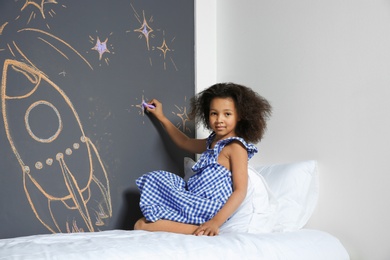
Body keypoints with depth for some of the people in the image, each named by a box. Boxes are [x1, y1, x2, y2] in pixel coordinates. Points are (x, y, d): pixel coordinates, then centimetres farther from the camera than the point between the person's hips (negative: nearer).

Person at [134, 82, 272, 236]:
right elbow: (185, 143, 36)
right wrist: (161, 117, 38)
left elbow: (240, 191, -20)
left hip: (209, 209, -10)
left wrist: (215, 222, -31)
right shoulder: (213, 141, 15)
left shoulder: (236, 147, -12)